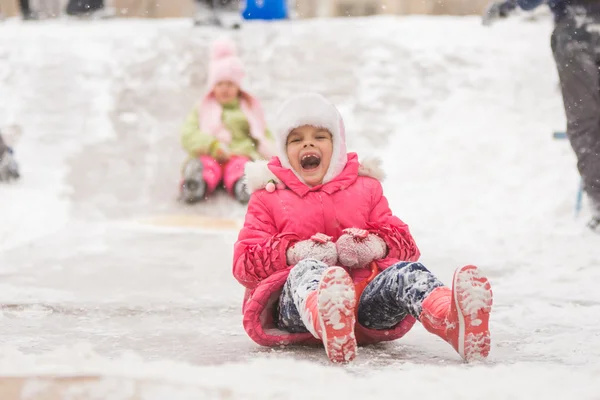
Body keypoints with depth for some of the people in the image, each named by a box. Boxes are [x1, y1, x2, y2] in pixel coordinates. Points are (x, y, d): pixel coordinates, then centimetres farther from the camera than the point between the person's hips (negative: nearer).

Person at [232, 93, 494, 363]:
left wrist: (377, 246, -8)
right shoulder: (268, 198, 19)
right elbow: (244, 263, 8)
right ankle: (325, 323, -80)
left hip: (365, 296, 3)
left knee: (407, 271, -29)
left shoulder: (365, 188, 25)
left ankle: (453, 320, -67)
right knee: (307, 270, -38)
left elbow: (404, 242, 19)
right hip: (298, 304, -2)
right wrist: (293, 253, -12)